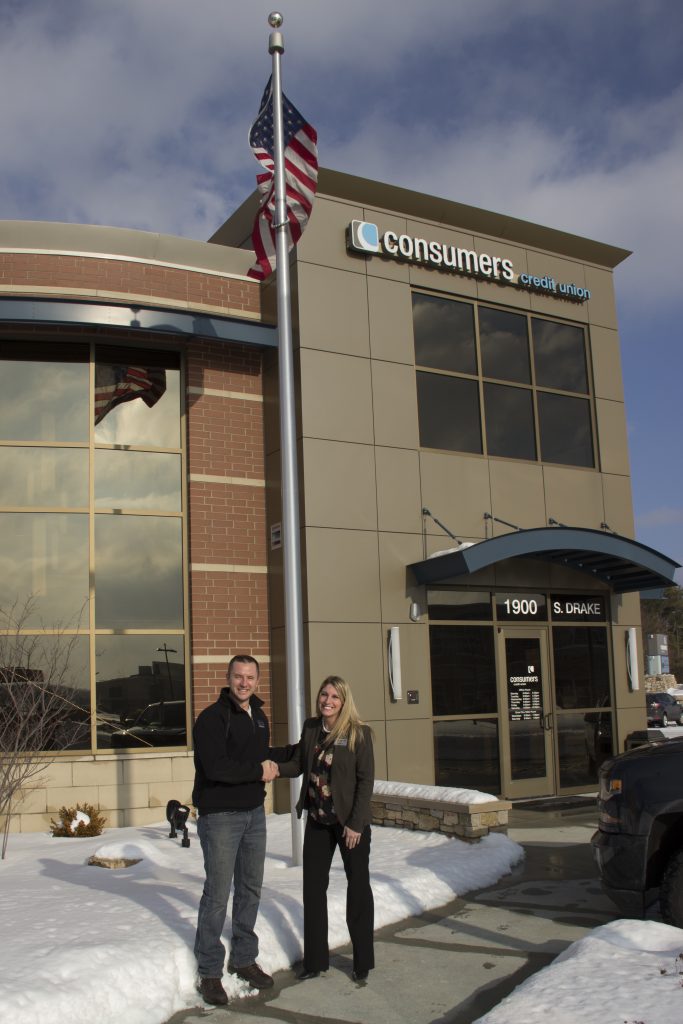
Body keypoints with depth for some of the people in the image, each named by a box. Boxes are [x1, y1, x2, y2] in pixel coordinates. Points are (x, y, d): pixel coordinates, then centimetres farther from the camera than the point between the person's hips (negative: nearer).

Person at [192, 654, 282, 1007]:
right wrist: (259, 771, -16)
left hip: (254, 813, 8)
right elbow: (216, 768, -26)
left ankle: (243, 958, 30)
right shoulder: (212, 718, -15)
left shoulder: (258, 716, 11)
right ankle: (209, 972, 9)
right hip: (220, 816, -8)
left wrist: (298, 750, 15)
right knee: (217, 893, -3)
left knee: (251, 889, 15)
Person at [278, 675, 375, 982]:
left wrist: (355, 823, -16)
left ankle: (363, 961, 22)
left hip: (350, 821, -5)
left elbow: (366, 780, -14)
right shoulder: (311, 727, 1)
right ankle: (315, 959, 25)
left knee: (358, 886, 8)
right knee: (313, 886, 11)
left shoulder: (359, 733, -14)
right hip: (317, 820, 5)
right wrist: (274, 768, -17)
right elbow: (298, 764, 3)